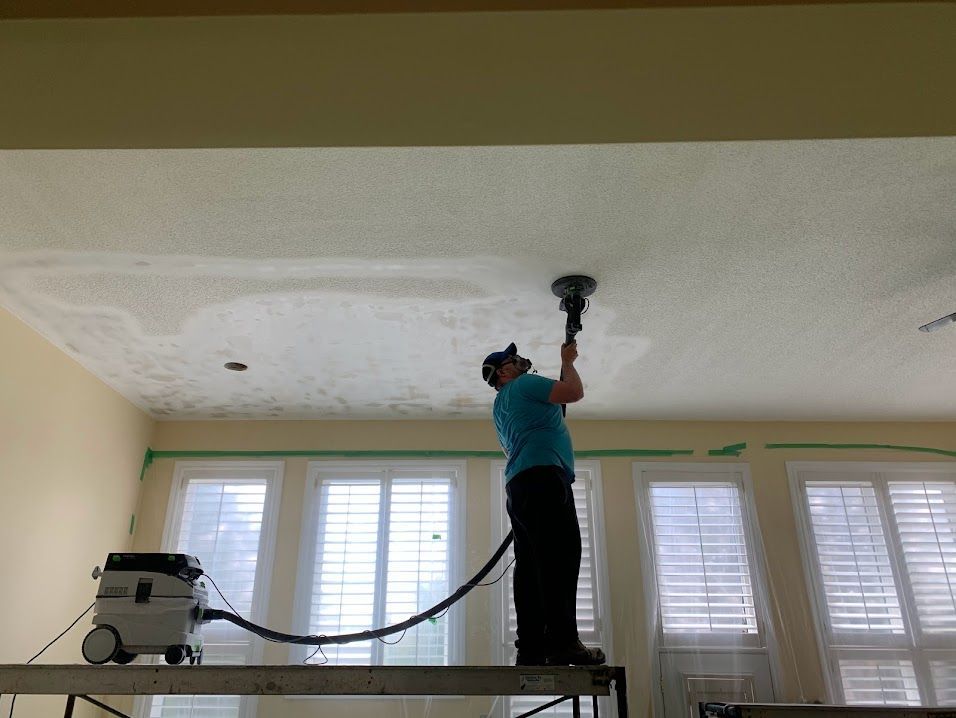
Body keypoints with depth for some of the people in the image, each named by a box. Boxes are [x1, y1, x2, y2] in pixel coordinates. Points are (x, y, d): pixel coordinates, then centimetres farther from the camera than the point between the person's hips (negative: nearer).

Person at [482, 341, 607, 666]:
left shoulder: (500, 406, 33)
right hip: (543, 475, -9)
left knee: (530, 564, 0)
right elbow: (575, 392, -2)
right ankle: (562, 641, -26)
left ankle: (530, 648, -4)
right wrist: (568, 362, 15)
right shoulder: (523, 385, 6)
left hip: (518, 483, 9)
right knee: (562, 553, -18)